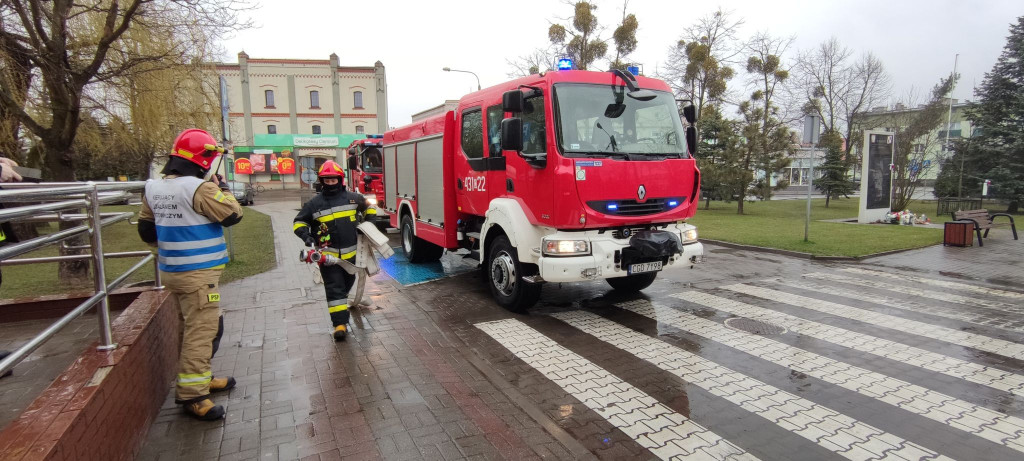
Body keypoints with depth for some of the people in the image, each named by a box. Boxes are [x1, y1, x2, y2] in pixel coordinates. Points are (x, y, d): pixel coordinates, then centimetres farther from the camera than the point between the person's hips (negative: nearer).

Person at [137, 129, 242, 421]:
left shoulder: (154, 189, 8)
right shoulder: (199, 188, -19)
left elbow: (147, 230, 16)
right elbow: (232, 215, -14)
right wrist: (221, 191, 0)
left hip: (172, 271, 9)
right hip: (198, 273, -9)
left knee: (206, 326, 21)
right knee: (201, 331, -3)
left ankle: (201, 377, 32)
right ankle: (191, 394, 2)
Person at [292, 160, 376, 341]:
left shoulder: (352, 198, 1)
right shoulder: (314, 204, -2)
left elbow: (368, 207, 19)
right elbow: (299, 222, 6)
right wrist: (306, 235, -11)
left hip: (350, 253, 3)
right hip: (328, 255, -3)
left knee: (347, 282, 21)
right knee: (334, 288, -7)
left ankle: (341, 300, 51)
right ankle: (340, 323, -8)